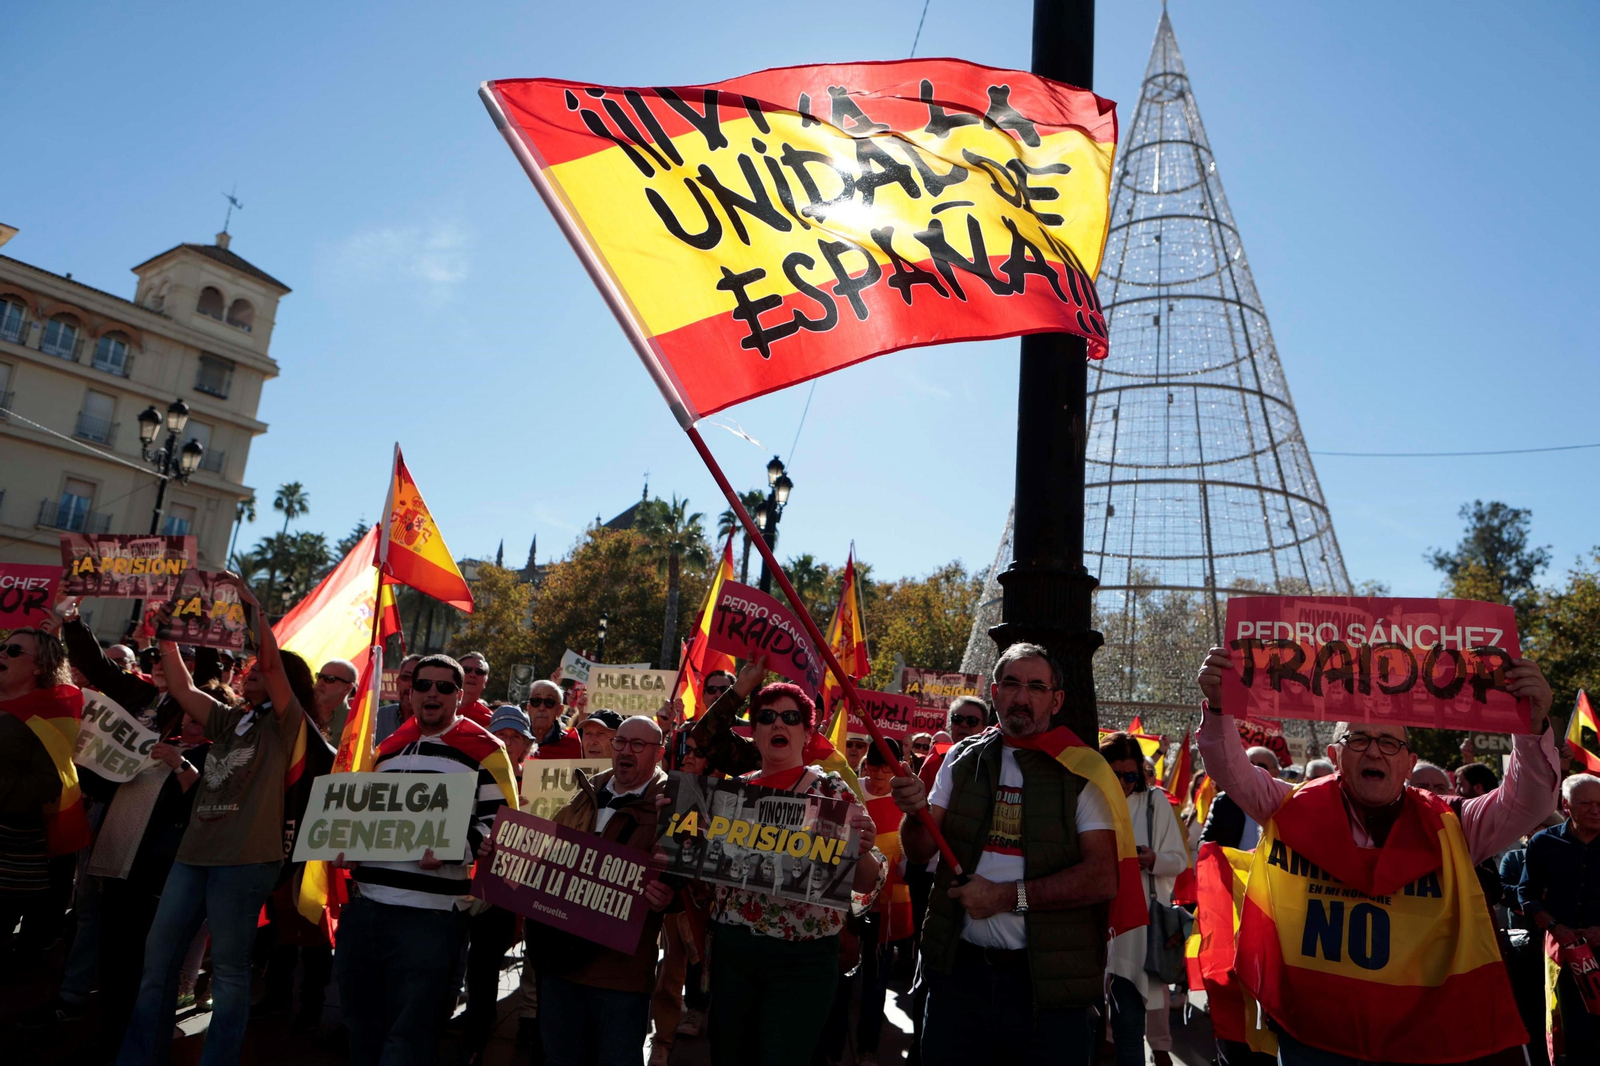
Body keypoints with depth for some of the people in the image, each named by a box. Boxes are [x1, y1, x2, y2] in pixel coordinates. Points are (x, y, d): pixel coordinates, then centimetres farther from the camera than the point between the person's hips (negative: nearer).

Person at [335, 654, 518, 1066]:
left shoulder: (484, 750, -4)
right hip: (363, 904, 7)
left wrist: (451, 850, -23)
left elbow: (501, 823, -9)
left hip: (429, 913, -6)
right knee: (360, 1024, 19)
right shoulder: (388, 748, 17)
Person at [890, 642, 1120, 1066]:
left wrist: (1007, 897, -17)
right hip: (959, 970, 3)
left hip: (1049, 982, -3)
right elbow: (920, 851, 4)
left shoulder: (1082, 770, -5)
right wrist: (914, 812, -17)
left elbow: (1103, 879, -13)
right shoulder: (963, 758, 5)